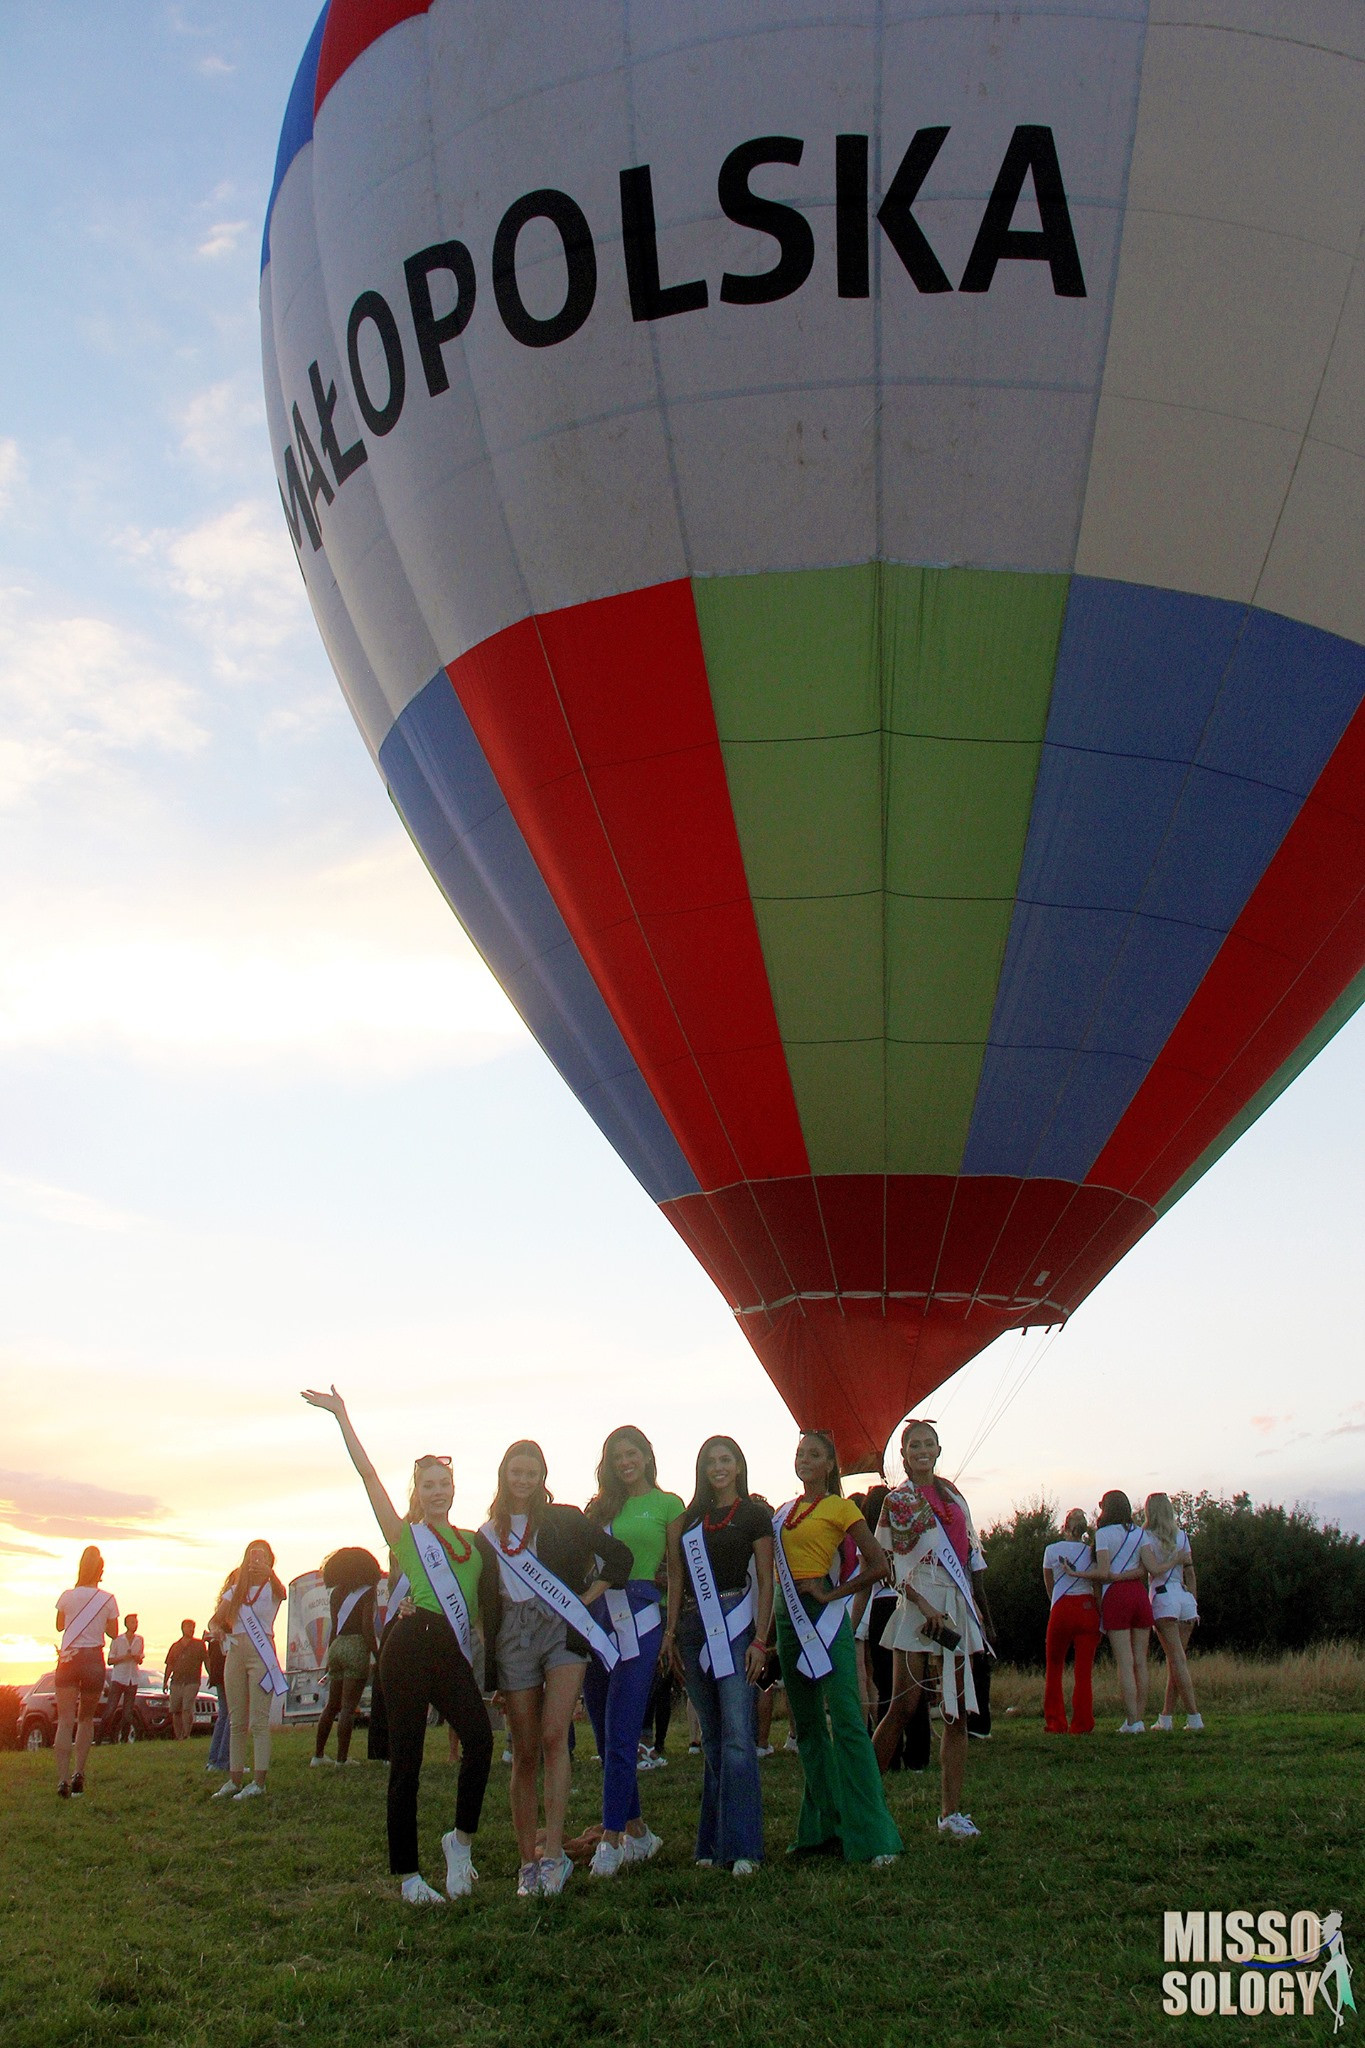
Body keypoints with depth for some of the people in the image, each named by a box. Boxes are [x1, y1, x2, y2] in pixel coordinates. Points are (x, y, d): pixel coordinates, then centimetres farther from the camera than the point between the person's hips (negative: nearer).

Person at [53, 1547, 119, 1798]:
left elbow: (59, 1626, 16)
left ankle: (63, 1779, -18)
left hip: (68, 1658, 0)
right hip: (94, 1660, 0)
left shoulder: (68, 1596, -1)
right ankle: (79, 1774, 8)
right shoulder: (108, 1599, -2)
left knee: (65, 1720, -5)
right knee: (86, 1719, 16)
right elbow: (113, 1633, 8)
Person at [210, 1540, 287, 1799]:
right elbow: (220, 1619, 5)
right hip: (235, 1652, 5)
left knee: (258, 1721, -7)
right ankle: (235, 1779, 14)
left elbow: (280, 1591, -29)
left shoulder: (271, 1588, 0)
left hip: (261, 1653, -5)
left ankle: (259, 1781, -7)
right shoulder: (237, 1589, 15)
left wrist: (267, 1572, -44)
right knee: (236, 1721, 9)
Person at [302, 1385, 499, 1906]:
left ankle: (462, 1838, -1)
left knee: (480, 1737, -20)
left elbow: (492, 1595, 29)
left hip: (453, 1653, 3)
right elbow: (368, 1474, 6)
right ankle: (408, 1875, 8)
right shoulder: (404, 1534, 12)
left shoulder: (474, 1541, 22)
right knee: (406, 1759, -3)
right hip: (410, 1646, -3)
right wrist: (342, 1417, 4)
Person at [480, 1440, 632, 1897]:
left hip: (562, 1630, -2)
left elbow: (618, 1557, 8)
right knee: (525, 1753, 2)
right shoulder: (489, 1533, 14)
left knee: (554, 1737, -18)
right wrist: (487, 1669, 10)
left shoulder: (564, 1519, 7)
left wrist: (587, 1599, 0)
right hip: (513, 1637, 2)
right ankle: (528, 1860, 9)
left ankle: (553, 1855, -18)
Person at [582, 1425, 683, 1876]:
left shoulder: (667, 1504, 5)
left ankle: (612, 1838, -6)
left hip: (638, 1618, -6)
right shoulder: (601, 1507, 18)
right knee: (606, 1737, 9)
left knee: (620, 1735, -10)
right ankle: (636, 1831, 20)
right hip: (595, 1617, 6)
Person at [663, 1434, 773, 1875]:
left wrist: (760, 1641, -9)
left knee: (737, 1736, -11)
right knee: (712, 1739, 8)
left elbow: (765, 1582, -1)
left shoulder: (754, 1515, 2)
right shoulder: (690, 1517, 14)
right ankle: (712, 1844, 12)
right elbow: (677, 1577, 13)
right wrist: (671, 1634, 5)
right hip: (693, 1628, 4)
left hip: (734, 1624, -4)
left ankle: (742, 1848, -10)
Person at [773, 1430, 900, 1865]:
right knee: (806, 1725, 10)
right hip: (788, 1616, 7)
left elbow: (878, 1565, -9)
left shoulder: (840, 1507, -2)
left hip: (824, 1616, -7)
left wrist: (833, 1593, -9)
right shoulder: (784, 1512, 16)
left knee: (846, 1721, -12)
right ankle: (823, 1829, 17)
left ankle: (872, 1836, -12)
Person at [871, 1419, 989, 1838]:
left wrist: (975, 1605, 14)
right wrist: (925, 1606, -16)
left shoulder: (951, 1495, 15)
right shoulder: (897, 1500, -1)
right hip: (919, 1607, -5)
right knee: (903, 1706, -9)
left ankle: (951, 1811, 7)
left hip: (958, 1607, 5)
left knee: (957, 1712, 3)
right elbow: (890, 1563, -7)